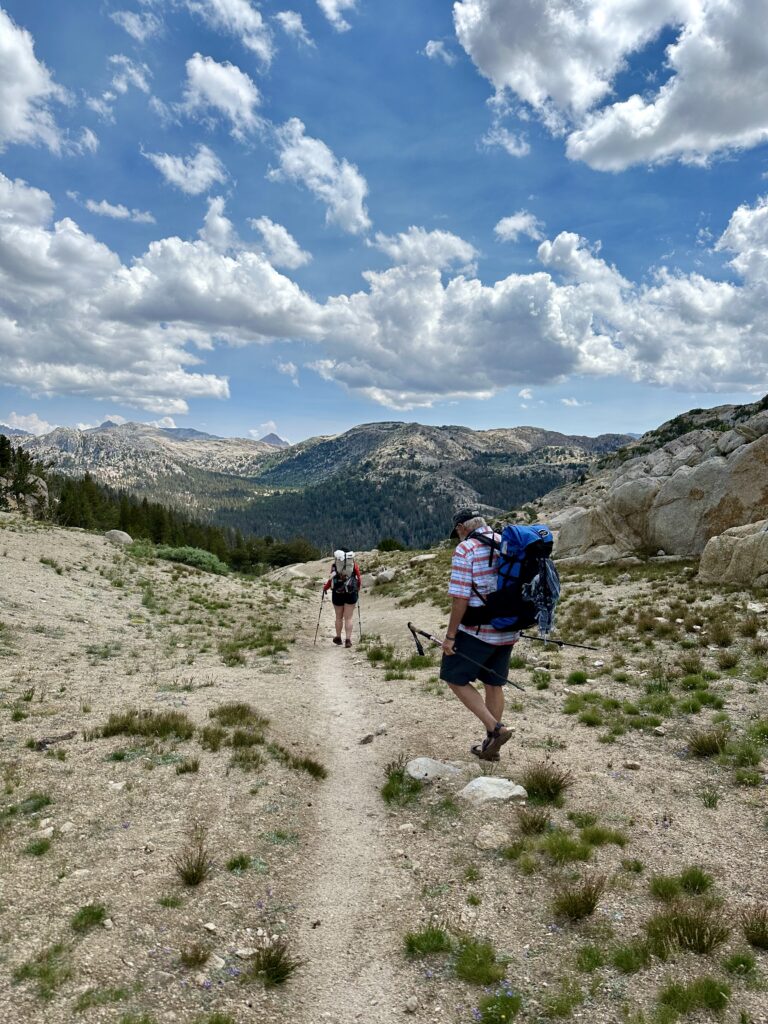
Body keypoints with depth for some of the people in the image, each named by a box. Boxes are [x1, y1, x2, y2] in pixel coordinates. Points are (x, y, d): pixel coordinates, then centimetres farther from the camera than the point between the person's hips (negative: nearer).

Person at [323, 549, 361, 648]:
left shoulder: (334, 563, 1)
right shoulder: (353, 563, 5)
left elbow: (331, 579, -4)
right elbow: (359, 579, 5)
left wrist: (325, 587, 14)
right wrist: (357, 589, 23)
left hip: (337, 592, 0)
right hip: (351, 593, 0)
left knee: (339, 617, 14)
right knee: (349, 617, 5)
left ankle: (338, 638, 27)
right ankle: (348, 639, 0)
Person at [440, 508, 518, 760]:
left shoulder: (466, 549, -13)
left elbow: (460, 598, -19)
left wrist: (450, 635, -12)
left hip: (477, 631, -7)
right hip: (507, 631, 7)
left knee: (455, 678, 7)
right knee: (494, 685, 16)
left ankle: (495, 728, -1)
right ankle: (491, 745, 26)